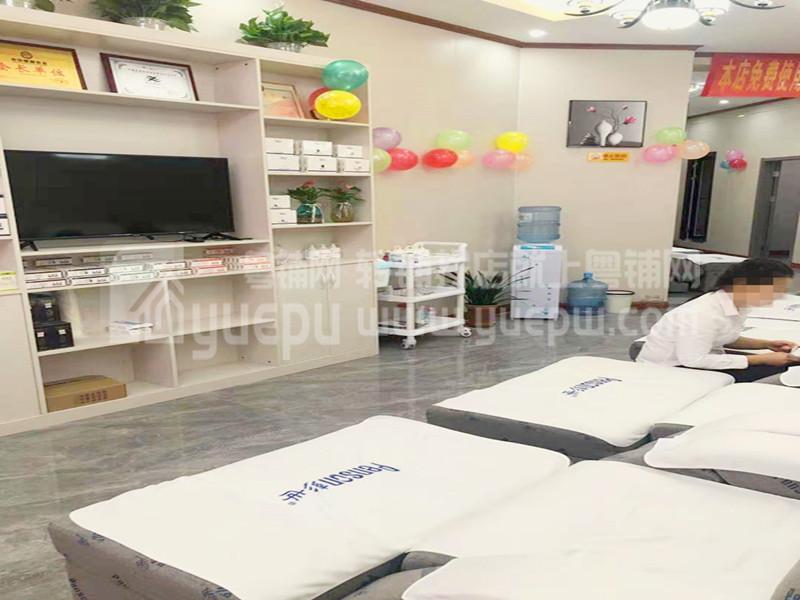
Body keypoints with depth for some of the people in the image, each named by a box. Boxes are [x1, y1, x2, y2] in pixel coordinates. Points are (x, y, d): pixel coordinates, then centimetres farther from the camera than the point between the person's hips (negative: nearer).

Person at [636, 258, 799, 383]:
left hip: (699, 358, 9)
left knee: (783, 363, -1)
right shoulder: (702, 314, -31)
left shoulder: (737, 304, -3)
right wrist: (762, 359, -25)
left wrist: (766, 344, -4)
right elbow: (694, 360, -32)